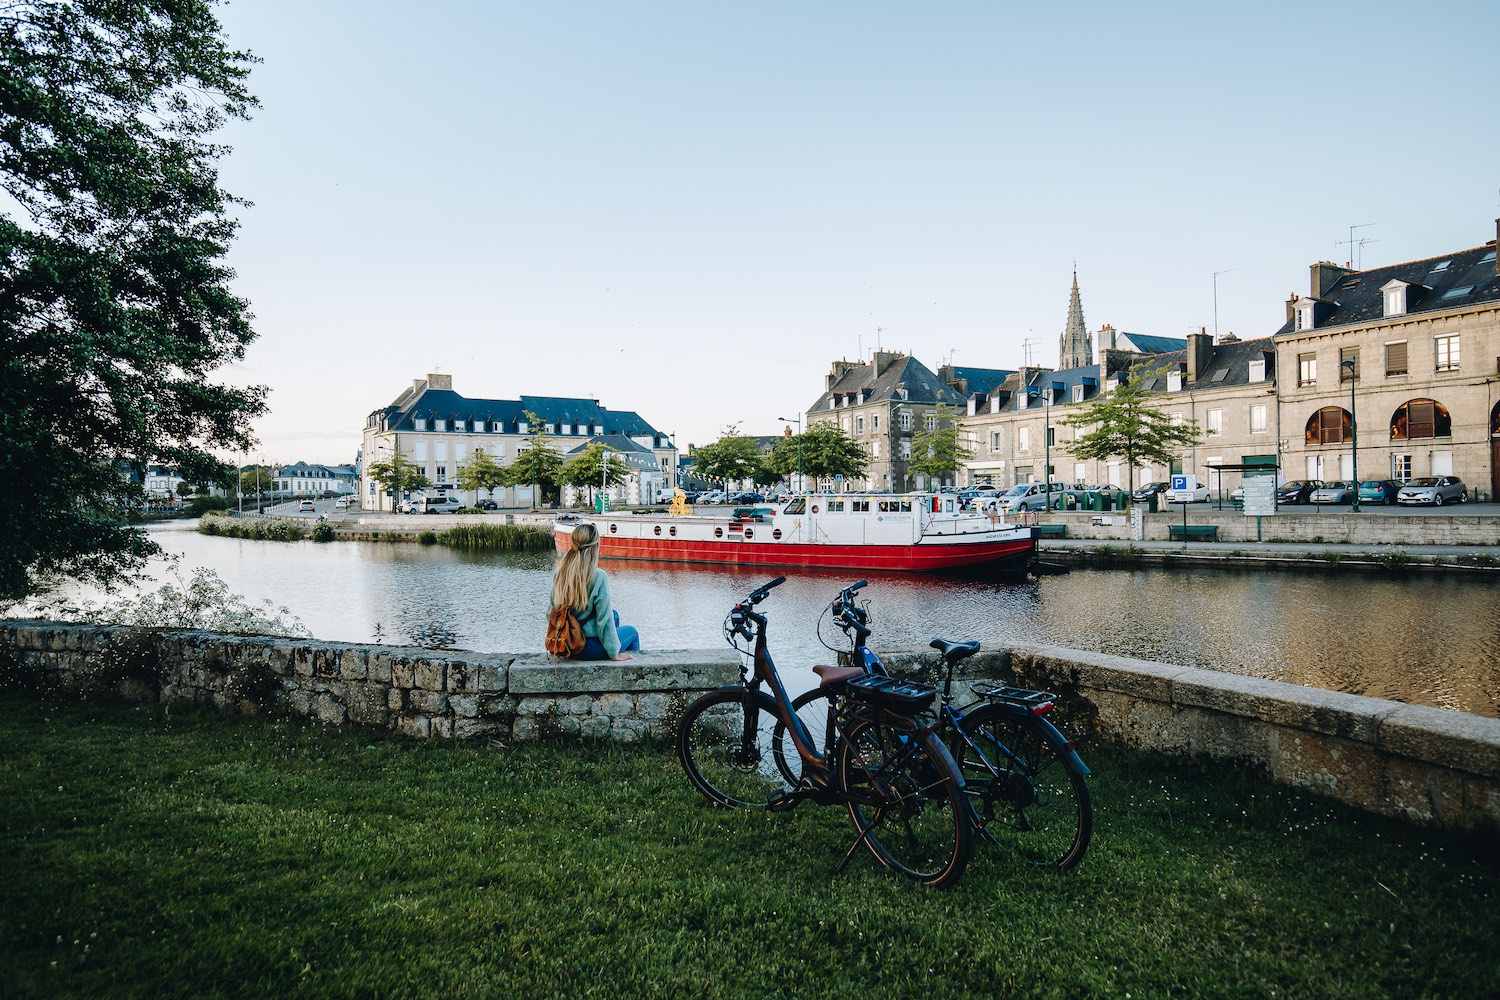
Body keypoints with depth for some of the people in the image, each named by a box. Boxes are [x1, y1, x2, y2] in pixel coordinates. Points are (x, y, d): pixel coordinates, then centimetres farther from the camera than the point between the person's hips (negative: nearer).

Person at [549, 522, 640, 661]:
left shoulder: (560, 574, -5)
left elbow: (551, 612, 3)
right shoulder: (598, 577, -23)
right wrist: (614, 653, -10)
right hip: (587, 649, -6)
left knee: (614, 615, 29)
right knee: (632, 632, 22)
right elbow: (605, 620, -20)